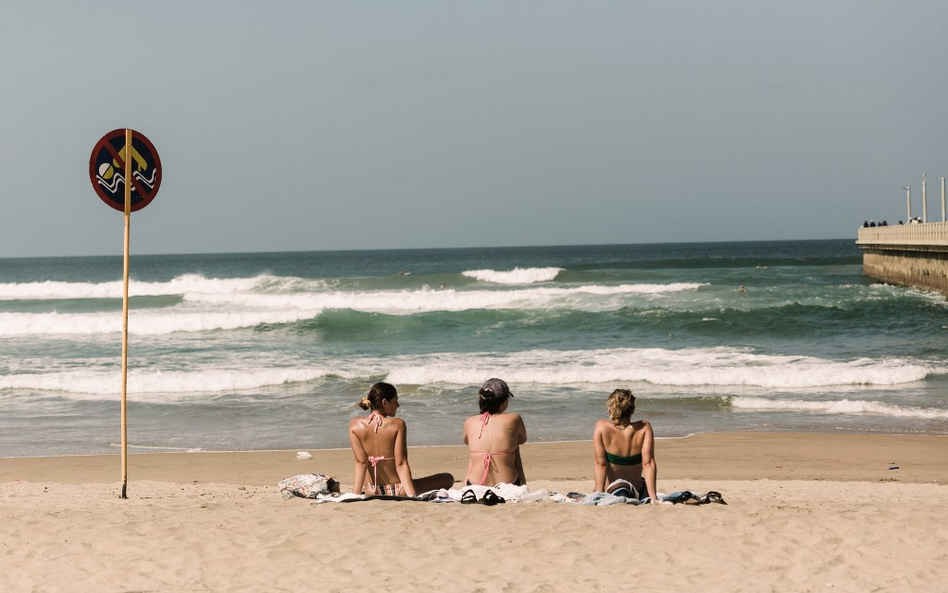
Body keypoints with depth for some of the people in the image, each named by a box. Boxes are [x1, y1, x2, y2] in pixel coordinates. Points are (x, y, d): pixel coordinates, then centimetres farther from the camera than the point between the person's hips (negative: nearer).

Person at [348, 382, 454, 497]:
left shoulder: (355, 424, -7)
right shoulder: (397, 424, -16)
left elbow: (361, 462, -12)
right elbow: (401, 465, -22)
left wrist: (356, 494, -11)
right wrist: (412, 496, -25)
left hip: (373, 492, 6)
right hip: (399, 491, -6)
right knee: (448, 479, 13)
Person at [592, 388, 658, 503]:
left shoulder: (601, 427, -20)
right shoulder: (644, 428, -18)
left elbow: (600, 464, -21)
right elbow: (648, 463, -21)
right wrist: (653, 497, -21)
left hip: (608, 493, -2)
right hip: (638, 493, 2)